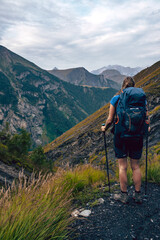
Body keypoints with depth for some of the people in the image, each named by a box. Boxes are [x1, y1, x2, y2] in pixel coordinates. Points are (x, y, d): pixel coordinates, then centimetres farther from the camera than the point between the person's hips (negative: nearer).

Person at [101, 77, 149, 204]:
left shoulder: (116, 99, -6)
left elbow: (110, 120, -7)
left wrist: (105, 128, 14)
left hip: (121, 136, -2)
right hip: (137, 136, 2)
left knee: (123, 166, 9)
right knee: (136, 166, 14)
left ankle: (124, 195, 20)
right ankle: (138, 195, 24)